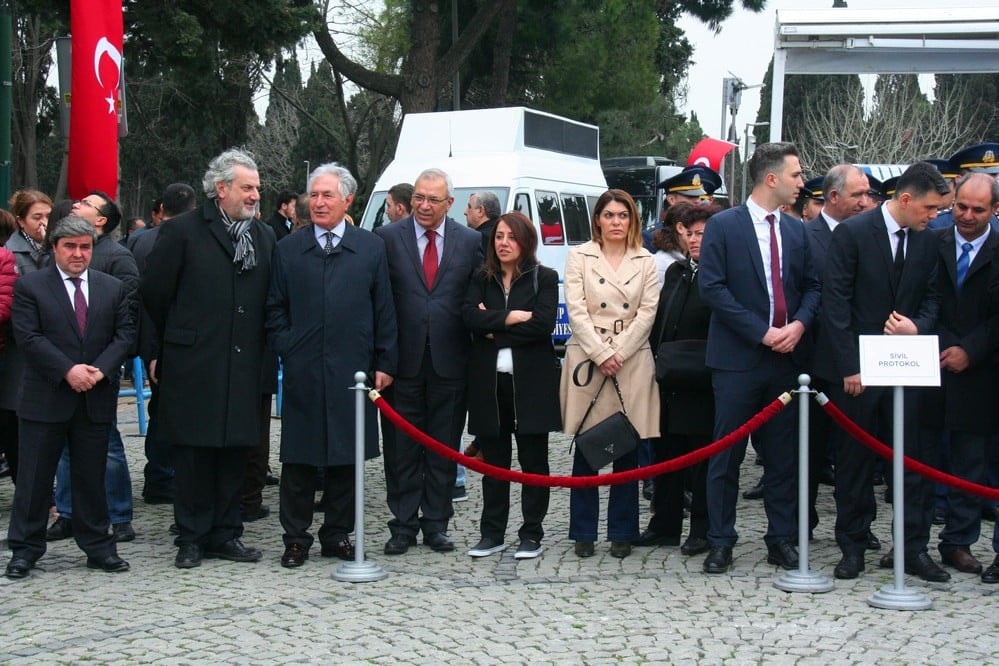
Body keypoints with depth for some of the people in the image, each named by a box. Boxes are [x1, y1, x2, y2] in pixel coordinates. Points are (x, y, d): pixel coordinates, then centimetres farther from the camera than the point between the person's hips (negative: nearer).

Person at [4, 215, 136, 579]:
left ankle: (98, 547, 19)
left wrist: (100, 370, -11)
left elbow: (125, 334, 4)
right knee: (35, 477, 3)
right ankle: (25, 549, 13)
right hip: (45, 398, -2)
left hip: (96, 399, 3)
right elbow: (29, 336, -8)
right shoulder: (30, 286, 0)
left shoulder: (113, 288, 10)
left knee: (92, 476, 10)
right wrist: (68, 370, -17)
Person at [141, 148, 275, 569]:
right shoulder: (182, 231, -3)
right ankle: (191, 538, 11)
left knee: (235, 451, 7)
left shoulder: (265, 237, 11)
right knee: (192, 453, 2)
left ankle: (225, 534, 17)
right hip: (193, 365, -4)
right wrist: (166, 347, 5)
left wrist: (257, 347, 10)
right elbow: (154, 294, 0)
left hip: (243, 366, 4)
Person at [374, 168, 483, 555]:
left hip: (449, 362, 1)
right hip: (403, 360, -1)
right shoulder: (387, 238, 2)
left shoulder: (470, 241, 6)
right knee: (401, 450, 5)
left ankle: (436, 524, 19)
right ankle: (403, 526, 14)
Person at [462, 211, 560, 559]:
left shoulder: (544, 278, 1)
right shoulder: (481, 280, 11)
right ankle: (492, 533, 16)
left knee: (533, 461, 3)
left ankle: (531, 534, 11)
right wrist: (510, 317, -15)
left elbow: (543, 323, -13)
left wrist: (493, 331, -9)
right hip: (489, 382, 3)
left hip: (531, 381, -3)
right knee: (493, 461, 8)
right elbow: (469, 317, -5)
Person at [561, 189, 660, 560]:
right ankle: (584, 532, 9)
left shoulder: (645, 262, 9)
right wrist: (600, 354, -11)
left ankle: (622, 532, 11)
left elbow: (647, 312, 1)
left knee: (628, 449, 3)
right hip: (587, 359, -1)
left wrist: (618, 352, -9)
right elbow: (576, 310, -2)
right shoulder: (579, 257, 6)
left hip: (632, 361, 1)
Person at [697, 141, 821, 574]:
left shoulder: (797, 231, 11)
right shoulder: (724, 226, -5)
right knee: (726, 454, 1)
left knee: (782, 454, 9)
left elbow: (812, 287, 13)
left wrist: (798, 324, -8)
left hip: (786, 358, 5)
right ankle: (720, 542, 10)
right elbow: (712, 288, -11)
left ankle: (781, 539, 18)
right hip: (737, 358, -5)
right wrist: (762, 332, -15)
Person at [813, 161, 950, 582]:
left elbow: (931, 298, 14)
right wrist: (849, 366, -14)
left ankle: (914, 547, 10)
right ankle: (852, 547, 17)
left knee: (913, 457, 2)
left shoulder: (926, 243, 7)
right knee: (854, 458, 6)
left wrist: (917, 326, -10)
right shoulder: (852, 233, -9)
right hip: (856, 368, -4)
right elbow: (836, 302, -11)